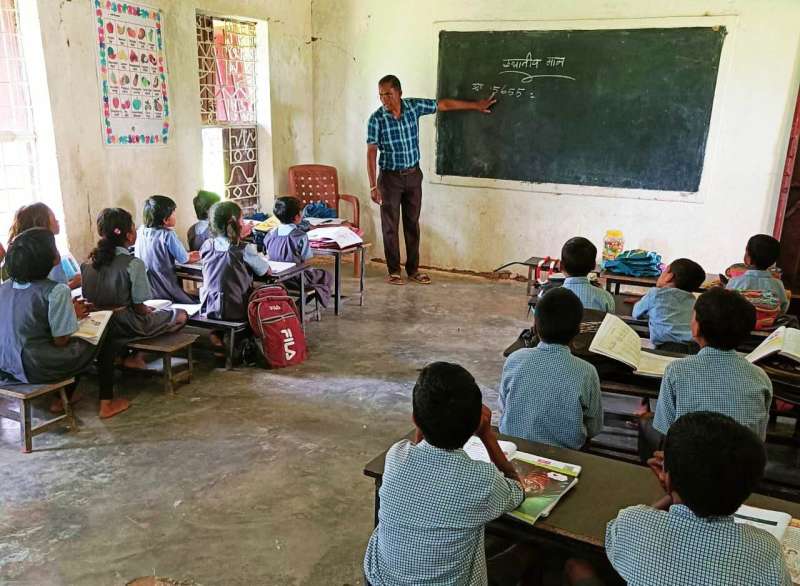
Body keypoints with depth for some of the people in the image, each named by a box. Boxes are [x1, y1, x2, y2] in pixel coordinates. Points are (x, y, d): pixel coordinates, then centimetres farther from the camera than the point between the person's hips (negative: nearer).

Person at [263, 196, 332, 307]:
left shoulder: (271, 234, -3)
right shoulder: (301, 236, -20)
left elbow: (268, 255, 5)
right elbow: (306, 260, -17)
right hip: (295, 279, -7)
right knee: (327, 276, 18)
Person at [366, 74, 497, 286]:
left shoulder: (414, 106, -5)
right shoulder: (376, 119, -14)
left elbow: (444, 105, 5)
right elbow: (371, 153, -15)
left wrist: (476, 105, 11)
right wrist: (373, 186, -20)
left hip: (413, 175, 3)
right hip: (390, 177, -3)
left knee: (412, 223, 9)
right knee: (390, 225, 3)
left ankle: (413, 269, 20)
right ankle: (393, 271, 15)